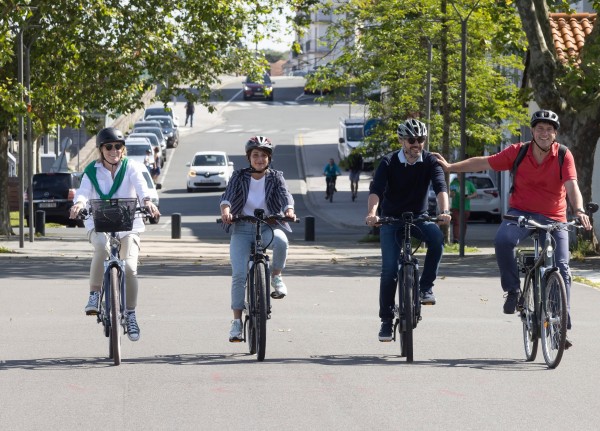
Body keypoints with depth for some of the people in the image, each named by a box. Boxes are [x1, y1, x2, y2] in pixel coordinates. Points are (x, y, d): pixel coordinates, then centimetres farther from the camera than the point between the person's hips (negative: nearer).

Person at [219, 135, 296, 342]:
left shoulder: (275, 177, 4)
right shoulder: (240, 176, 4)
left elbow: (285, 195, -11)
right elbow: (228, 195, -11)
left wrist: (289, 210, -34)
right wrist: (225, 210, -34)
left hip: (268, 226, 0)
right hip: (242, 228, 0)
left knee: (280, 240, -36)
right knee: (239, 274, -13)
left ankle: (276, 276, -8)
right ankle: (237, 321, -4)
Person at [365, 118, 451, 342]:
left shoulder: (430, 161, -7)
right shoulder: (389, 162, -10)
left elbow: (440, 186, -21)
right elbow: (376, 189, -24)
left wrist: (444, 211, -40)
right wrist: (372, 213, -44)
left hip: (418, 217, 1)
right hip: (391, 220, -1)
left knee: (436, 237, -32)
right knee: (389, 269, -10)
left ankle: (426, 286, -19)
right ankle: (386, 320, 1)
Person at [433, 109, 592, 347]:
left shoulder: (563, 156, -8)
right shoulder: (518, 152, -4)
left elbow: (571, 185, -21)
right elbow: (484, 163, 4)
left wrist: (579, 210, -40)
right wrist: (450, 167, 6)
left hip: (553, 218, 0)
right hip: (521, 212, 0)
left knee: (562, 269, -8)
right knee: (503, 240, -32)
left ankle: (563, 326, -2)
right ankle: (512, 290, -14)